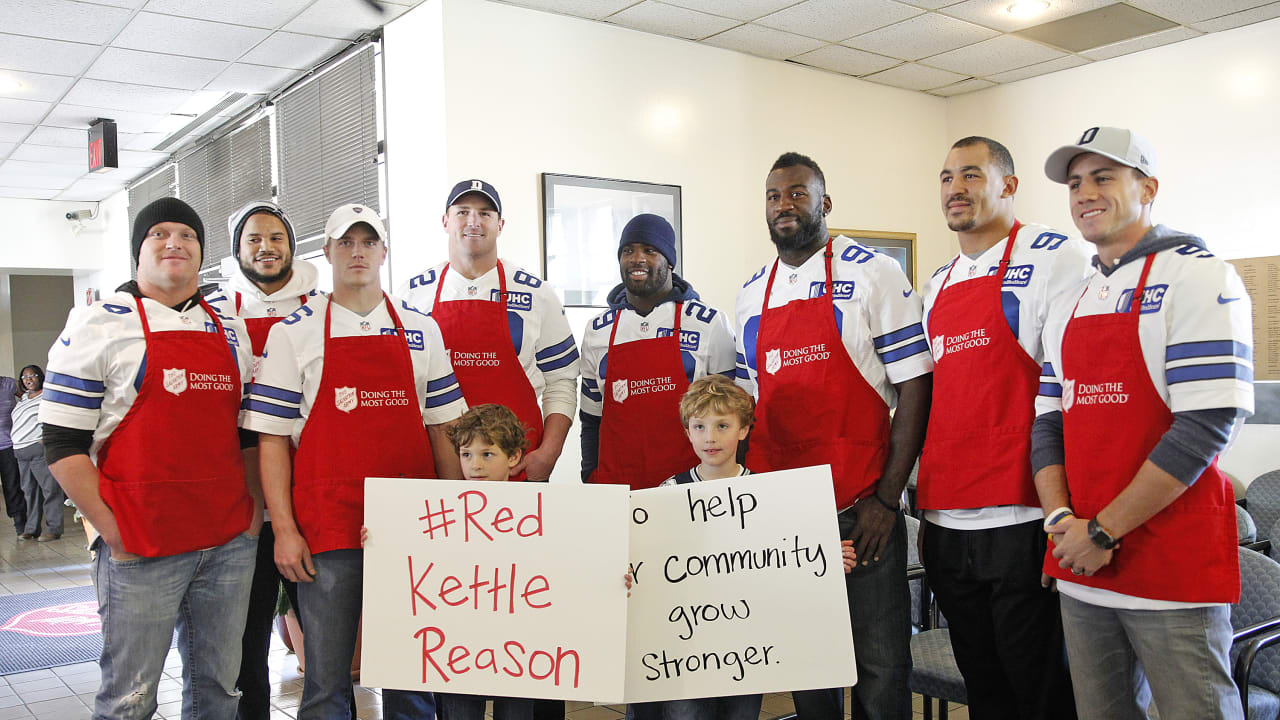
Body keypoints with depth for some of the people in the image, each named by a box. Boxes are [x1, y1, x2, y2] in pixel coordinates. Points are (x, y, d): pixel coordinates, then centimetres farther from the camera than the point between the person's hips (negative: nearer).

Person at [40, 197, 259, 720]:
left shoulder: (230, 330, 12)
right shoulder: (98, 325, -2)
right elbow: (62, 443, -5)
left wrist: (256, 510, 8)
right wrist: (114, 532, -10)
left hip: (231, 546, 4)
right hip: (140, 551, -4)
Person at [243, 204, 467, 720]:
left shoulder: (421, 329, 9)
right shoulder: (293, 332, 3)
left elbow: (442, 428, 10)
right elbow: (272, 438, 1)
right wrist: (284, 530, -6)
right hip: (325, 530, -2)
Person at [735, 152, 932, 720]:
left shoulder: (873, 274, -3)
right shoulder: (751, 293, 11)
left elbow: (914, 387, -7)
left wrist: (887, 498, -12)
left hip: (860, 511, -4)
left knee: (879, 663, 4)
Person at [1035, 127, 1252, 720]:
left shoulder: (1199, 276, -6)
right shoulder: (1072, 304, 14)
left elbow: (1206, 424, -17)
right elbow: (1047, 422, 11)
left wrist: (1102, 530, -16)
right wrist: (1064, 522, -7)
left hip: (1175, 568, -6)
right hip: (1080, 567, 6)